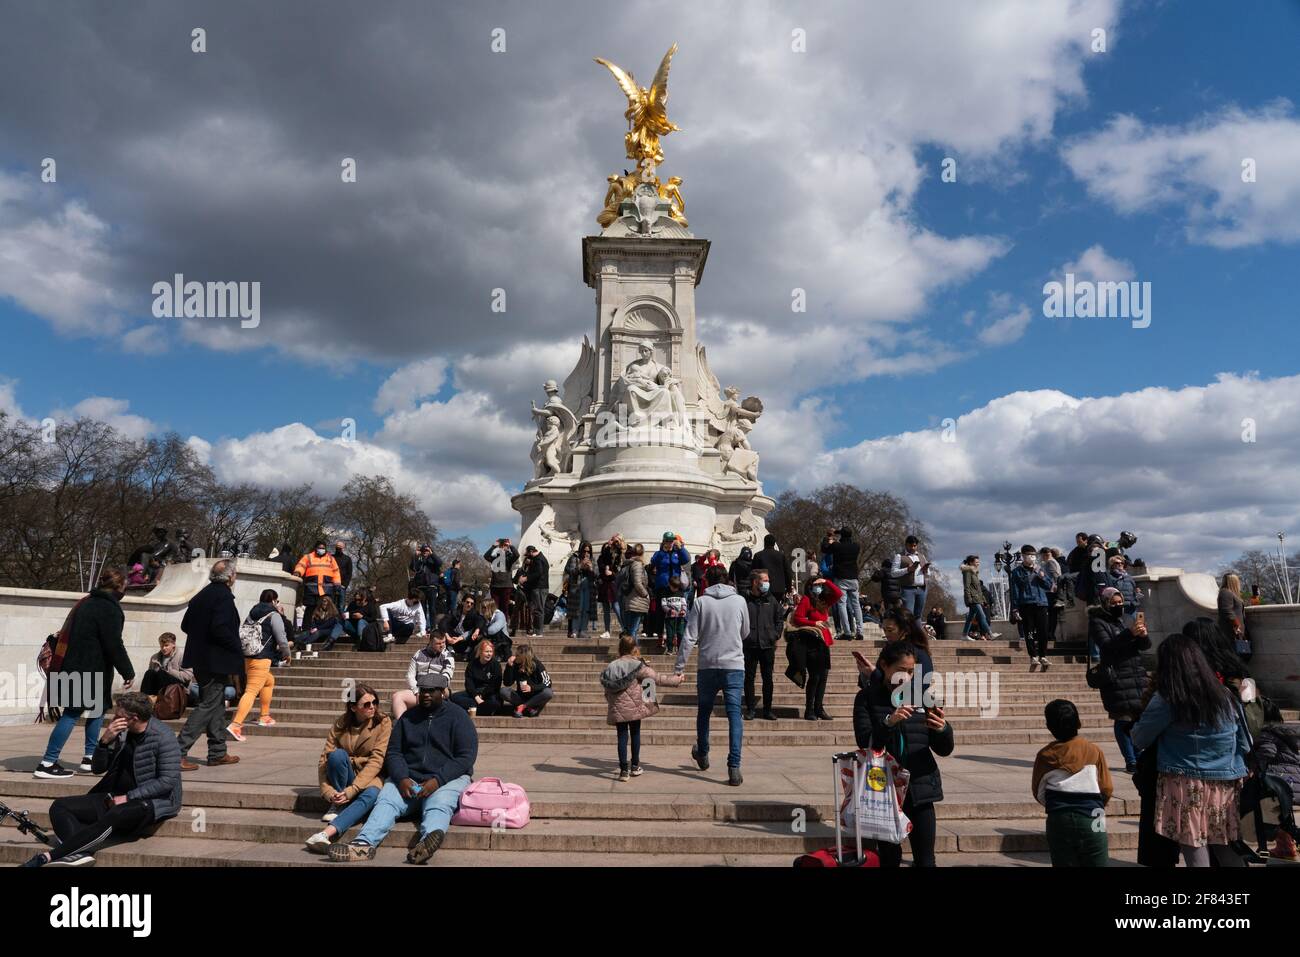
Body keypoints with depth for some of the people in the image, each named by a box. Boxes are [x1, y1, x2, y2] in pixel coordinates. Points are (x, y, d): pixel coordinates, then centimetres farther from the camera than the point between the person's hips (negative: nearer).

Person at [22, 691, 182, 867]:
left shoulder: (163, 737, -14)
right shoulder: (121, 732, 5)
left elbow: (168, 781, -17)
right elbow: (98, 768, 7)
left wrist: (128, 797, -17)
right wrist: (105, 740, -10)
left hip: (153, 801, -8)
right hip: (116, 797, 8)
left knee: (114, 815, -37)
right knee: (59, 806, -6)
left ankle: (49, 856, -32)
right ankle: (79, 852, -32)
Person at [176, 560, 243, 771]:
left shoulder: (202, 595, 11)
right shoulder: (224, 596, -15)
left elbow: (185, 625, 14)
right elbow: (220, 629, -25)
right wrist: (237, 647, -12)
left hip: (201, 659, 9)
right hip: (215, 661, -9)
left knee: (217, 704, 16)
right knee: (208, 705, -5)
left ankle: (218, 753, 22)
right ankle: (178, 752, -9)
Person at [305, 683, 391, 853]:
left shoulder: (383, 723, -8)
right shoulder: (341, 724, -2)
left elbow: (376, 761, -16)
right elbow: (324, 759, -6)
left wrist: (352, 790, -25)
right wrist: (327, 791, -22)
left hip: (370, 776, -2)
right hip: (345, 777, 2)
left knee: (371, 794, -38)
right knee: (338, 754, -29)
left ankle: (327, 832, -53)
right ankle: (337, 806, -16)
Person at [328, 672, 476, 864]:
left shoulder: (458, 717, 6)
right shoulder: (408, 717, 17)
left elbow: (466, 757, -4)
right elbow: (393, 752, 11)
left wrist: (438, 780, -17)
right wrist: (402, 778, -10)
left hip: (448, 778, -3)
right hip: (408, 778, 4)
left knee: (439, 805, -35)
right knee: (385, 801, -26)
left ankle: (429, 839, -64)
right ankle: (365, 844, -48)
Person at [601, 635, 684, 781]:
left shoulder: (610, 667, 3)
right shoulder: (637, 665, -10)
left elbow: (607, 691, 7)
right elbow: (657, 678, -8)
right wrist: (676, 680, 2)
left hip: (617, 709, 2)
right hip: (634, 707, -2)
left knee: (622, 736, 7)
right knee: (635, 734, 14)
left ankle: (624, 770, 5)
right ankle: (635, 767, 23)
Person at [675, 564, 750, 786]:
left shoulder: (701, 602, -4)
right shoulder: (739, 601, 1)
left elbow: (689, 637, -7)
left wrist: (680, 666, -2)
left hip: (707, 667, 0)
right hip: (734, 666, 0)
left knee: (704, 711, 20)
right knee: (734, 715, 0)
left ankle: (702, 754, 38)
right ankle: (734, 767, -8)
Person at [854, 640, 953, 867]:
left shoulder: (921, 697, 3)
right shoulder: (867, 698, -2)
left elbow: (944, 750, 4)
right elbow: (864, 742, -12)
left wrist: (942, 729, -18)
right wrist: (888, 722, -28)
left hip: (920, 789, 2)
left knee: (925, 860, 2)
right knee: (889, 858, 7)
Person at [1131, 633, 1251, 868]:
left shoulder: (1165, 701, -9)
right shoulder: (1225, 696, 6)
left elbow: (1139, 740, -3)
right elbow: (1245, 746, 12)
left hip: (1187, 789, -5)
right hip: (1226, 790, 5)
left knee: (1197, 858, 1)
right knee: (1231, 857, 13)